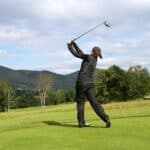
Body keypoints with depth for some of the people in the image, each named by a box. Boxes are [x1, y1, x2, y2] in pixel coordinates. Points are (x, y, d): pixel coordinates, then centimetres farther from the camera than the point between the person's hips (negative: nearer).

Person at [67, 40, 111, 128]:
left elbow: (77, 54, -1)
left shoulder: (89, 57, -7)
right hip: (90, 84, 5)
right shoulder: (94, 59, 15)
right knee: (94, 102, -1)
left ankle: (81, 122, 11)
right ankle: (106, 119, -18)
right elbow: (82, 54, 22)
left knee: (80, 102, 9)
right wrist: (74, 44, 26)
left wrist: (69, 46, 14)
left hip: (81, 83, -5)